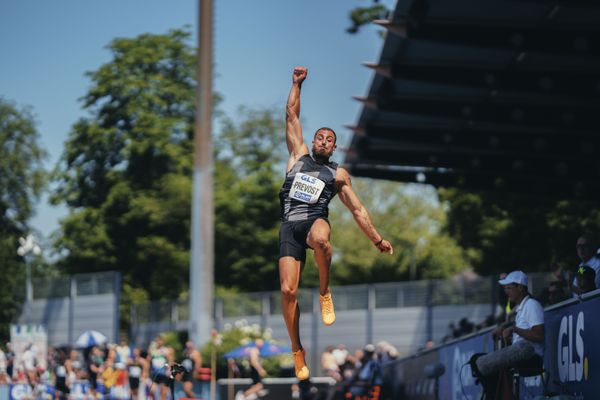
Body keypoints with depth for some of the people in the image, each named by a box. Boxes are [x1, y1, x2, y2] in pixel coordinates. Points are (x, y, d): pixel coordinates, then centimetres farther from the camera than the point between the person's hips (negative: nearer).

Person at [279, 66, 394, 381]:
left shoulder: (338, 174, 19)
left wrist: (377, 239, 17)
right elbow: (291, 117, 19)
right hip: (289, 226, 2)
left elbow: (357, 209, 21)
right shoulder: (298, 156, 22)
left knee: (319, 238, -43)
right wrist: (297, 83, 16)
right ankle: (297, 351, 3)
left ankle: (325, 292, -17)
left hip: (315, 221, -2)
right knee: (287, 291, -12)